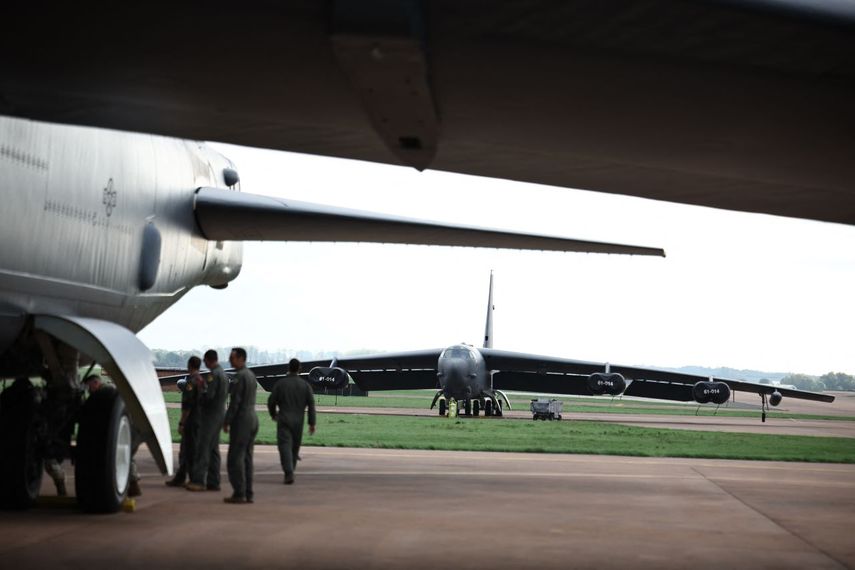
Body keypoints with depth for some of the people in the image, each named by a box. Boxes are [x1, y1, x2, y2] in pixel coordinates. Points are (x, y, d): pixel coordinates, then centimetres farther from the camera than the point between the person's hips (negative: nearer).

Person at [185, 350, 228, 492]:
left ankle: (199, 480, -9)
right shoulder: (223, 374, 14)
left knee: (202, 448, -7)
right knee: (213, 449, 11)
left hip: (210, 415, -10)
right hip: (219, 414, 10)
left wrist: (201, 388, -4)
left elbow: (208, 397, -23)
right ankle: (213, 482, 12)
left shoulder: (213, 375, -16)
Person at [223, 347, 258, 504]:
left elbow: (235, 401, -18)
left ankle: (239, 493, -9)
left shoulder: (240, 376, -15)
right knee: (246, 457, 10)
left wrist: (226, 422, -12)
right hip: (253, 419, 9)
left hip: (241, 420, -9)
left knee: (235, 458, -6)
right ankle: (248, 493, 9)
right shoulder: (251, 375, 14)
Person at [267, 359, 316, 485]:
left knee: (285, 447, -9)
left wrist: (273, 414, 20)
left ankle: (289, 474, -25)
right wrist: (312, 423, 0)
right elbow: (311, 405, -3)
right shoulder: (305, 385, 0)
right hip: (298, 422, 2)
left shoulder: (280, 384, -4)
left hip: (283, 421, -2)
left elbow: (271, 401, 0)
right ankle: (289, 472, 27)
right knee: (294, 447, 18)